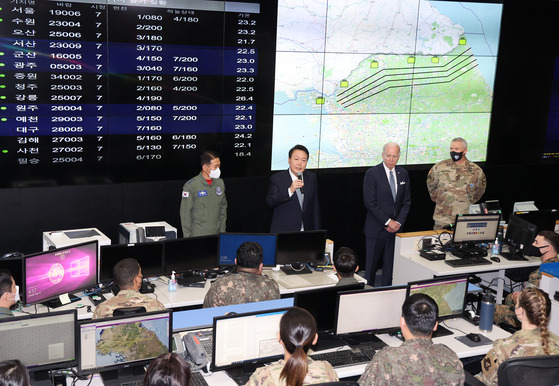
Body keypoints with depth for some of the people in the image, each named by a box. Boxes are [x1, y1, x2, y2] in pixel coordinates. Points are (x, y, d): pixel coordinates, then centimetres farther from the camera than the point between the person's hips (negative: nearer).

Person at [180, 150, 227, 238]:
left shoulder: (220, 183, 7)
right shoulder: (190, 186, -11)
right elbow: (185, 214, -8)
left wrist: (222, 231, 12)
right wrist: (187, 237, -8)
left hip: (216, 234, 5)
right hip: (197, 236, -5)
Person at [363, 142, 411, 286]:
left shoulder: (403, 174, 8)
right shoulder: (372, 174, -8)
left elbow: (406, 202, 10)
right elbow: (370, 203, -12)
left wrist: (399, 222, -5)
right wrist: (388, 221, -14)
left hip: (395, 228, 4)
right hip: (376, 229, -4)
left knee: (390, 265, 6)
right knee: (371, 265, 4)